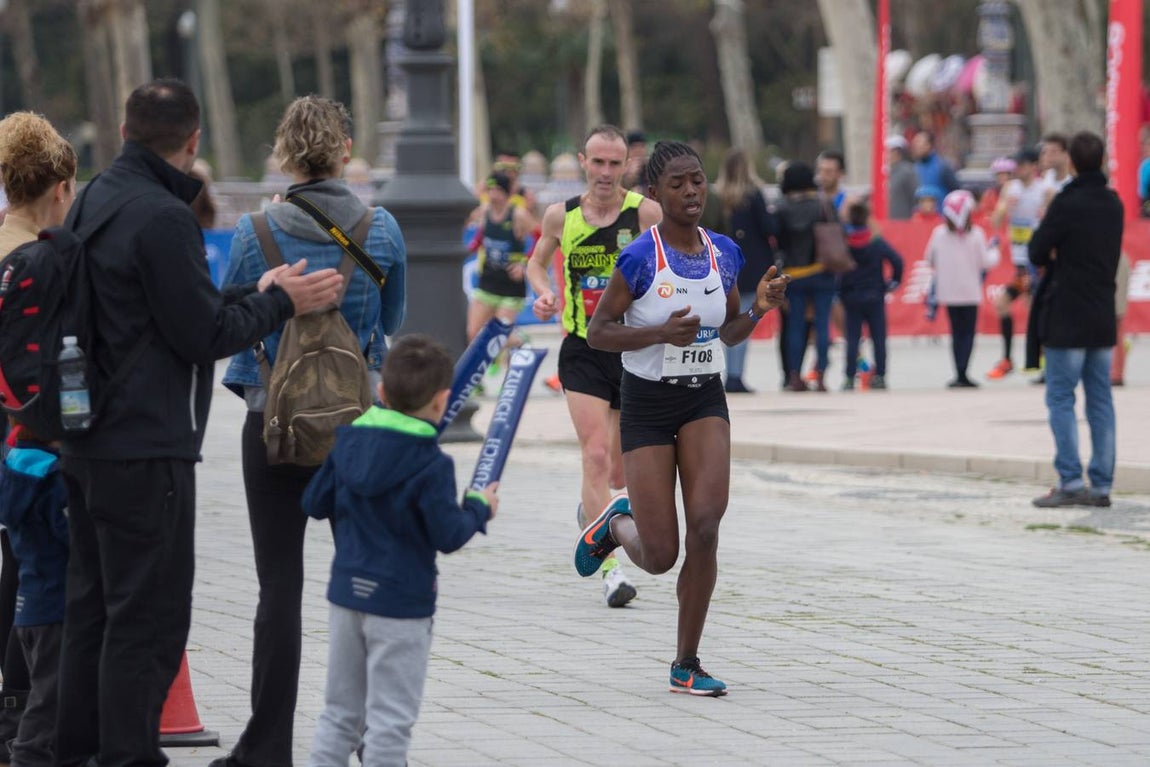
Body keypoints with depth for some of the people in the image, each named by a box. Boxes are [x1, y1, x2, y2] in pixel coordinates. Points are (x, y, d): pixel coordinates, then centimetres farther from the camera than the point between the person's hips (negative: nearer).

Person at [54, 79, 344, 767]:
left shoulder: (93, 201, 12)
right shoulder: (162, 218, -17)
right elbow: (204, 335, -16)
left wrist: (256, 294, 14)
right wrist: (280, 303, -3)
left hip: (86, 445, 10)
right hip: (147, 449, -10)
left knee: (92, 607, 16)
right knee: (148, 618, -4)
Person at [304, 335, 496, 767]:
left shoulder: (347, 441, 2)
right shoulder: (431, 465, -17)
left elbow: (314, 504, 8)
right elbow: (448, 536, -15)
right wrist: (479, 508, 2)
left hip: (346, 592, 6)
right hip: (400, 601, -6)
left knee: (340, 711, 15)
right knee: (390, 717, 1)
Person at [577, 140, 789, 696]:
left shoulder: (724, 254, 3)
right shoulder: (640, 258, -12)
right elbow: (597, 332, -9)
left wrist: (759, 309, -5)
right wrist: (660, 333, -23)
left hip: (705, 401, 3)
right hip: (647, 405, -3)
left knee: (706, 524, -17)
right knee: (659, 557, -2)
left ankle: (686, 664, -5)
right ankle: (616, 523, 37)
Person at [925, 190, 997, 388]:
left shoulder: (939, 233, -3)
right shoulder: (976, 234, -11)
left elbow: (930, 259, 5)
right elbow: (986, 262, -6)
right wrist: (994, 251, 13)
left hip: (948, 292, 3)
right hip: (970, 291, -3)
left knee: (957, 332, 12)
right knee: (968, 332, 1)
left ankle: (960, 374, 8)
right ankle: (962, 373, -12)